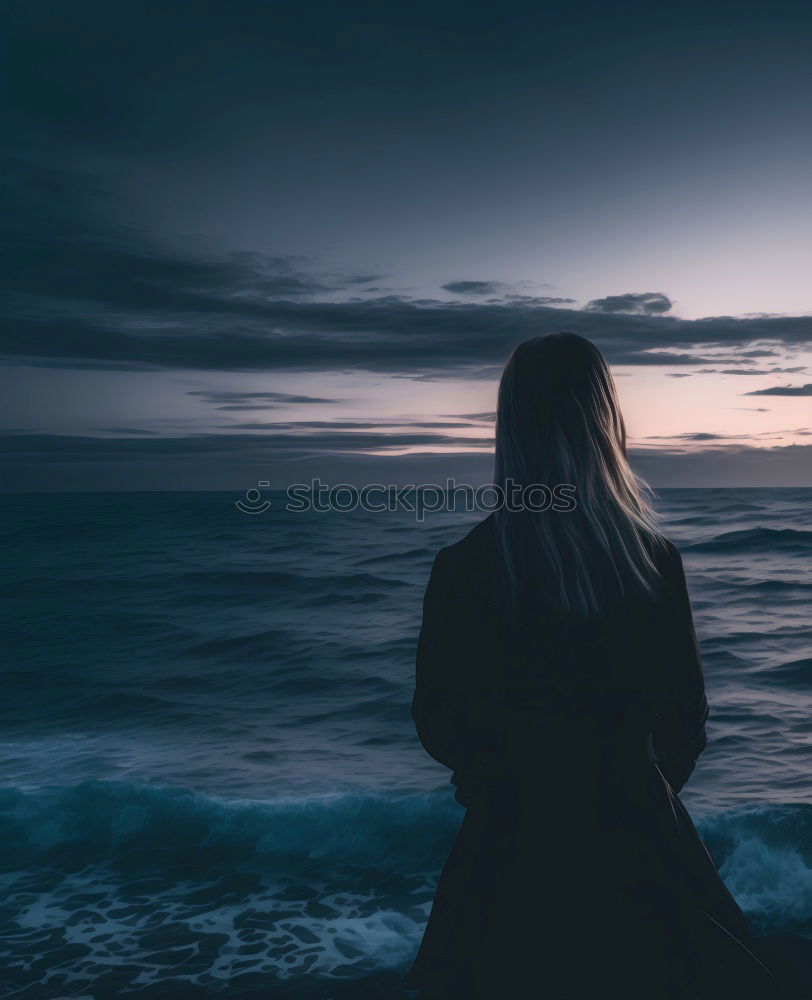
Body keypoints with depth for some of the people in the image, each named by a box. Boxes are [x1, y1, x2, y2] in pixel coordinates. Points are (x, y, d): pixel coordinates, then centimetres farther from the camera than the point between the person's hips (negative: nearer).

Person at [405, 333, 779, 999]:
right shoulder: (655, 563, -14)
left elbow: (435, 724, -5)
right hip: (634, 846, 1)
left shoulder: (461, 569, -15)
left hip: (508, 845, 0)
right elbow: (685, 725, -5)